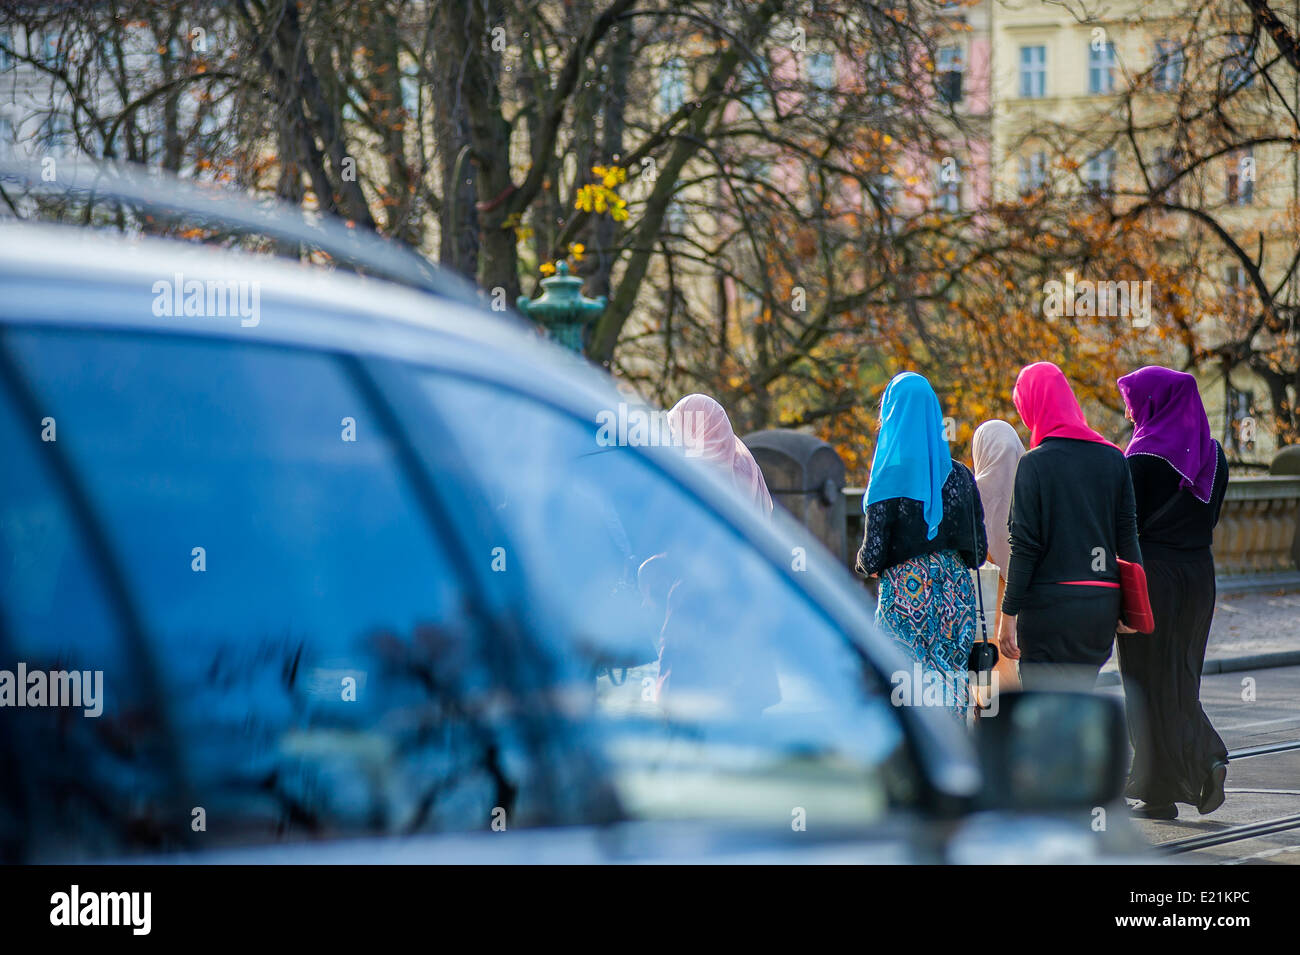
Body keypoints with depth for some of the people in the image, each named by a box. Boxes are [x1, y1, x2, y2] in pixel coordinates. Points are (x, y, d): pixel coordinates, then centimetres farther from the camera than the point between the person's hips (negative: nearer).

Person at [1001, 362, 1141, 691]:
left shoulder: (1034, 463, -9)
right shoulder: (1113, 459, 7)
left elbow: (1024, 545, -11)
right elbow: (1128, 536, 7)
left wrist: (1009, 614, -7)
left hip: (1049, 603, -5)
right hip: (1102, 603, 5)